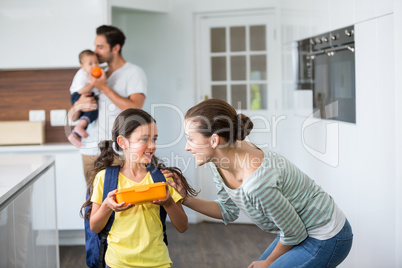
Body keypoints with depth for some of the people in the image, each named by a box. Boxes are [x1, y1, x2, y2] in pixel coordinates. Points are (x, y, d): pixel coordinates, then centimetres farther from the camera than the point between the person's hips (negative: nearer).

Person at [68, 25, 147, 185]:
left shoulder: (134, 73, 3)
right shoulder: (95, 75, 20)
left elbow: (134, 108, -14)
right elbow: (72, 116, 20)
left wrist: (103, 87, -9)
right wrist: (78, 106, -5)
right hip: (90, 152, 5)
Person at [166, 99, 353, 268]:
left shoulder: (257, 182, -37)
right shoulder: (218, 163, -11)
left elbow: (294, 233, -21)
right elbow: (229, 211, 5)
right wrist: (185, 199, -7)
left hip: (326, 240, -9)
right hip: (299, 229, 9)